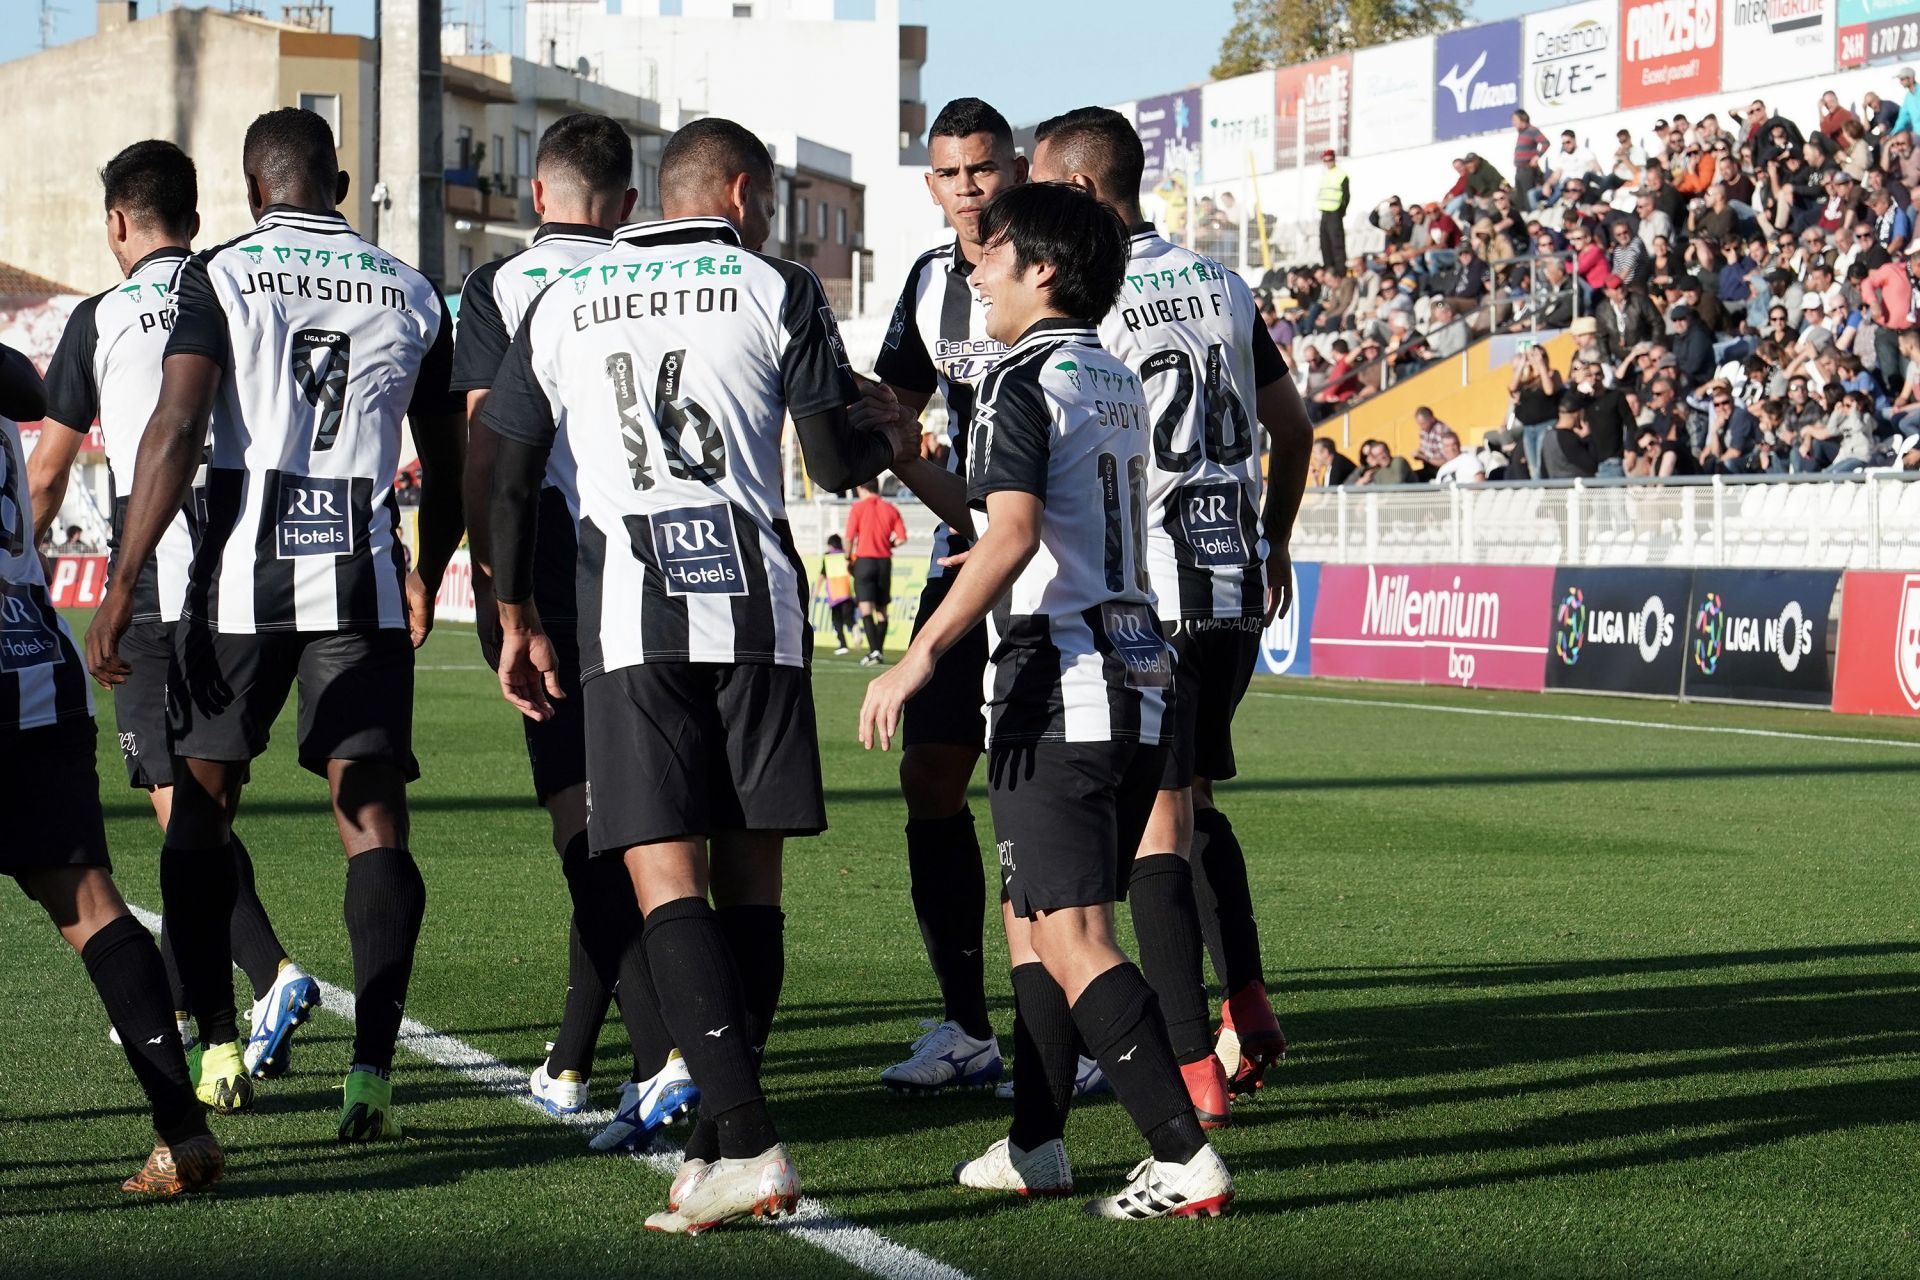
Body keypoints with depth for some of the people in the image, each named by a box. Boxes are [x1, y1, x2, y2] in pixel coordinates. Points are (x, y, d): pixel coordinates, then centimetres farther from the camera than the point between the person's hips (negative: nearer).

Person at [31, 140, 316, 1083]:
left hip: (155, 593, -5)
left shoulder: (103, 318, -1)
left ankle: (273, 974, -25)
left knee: (180, 803, -5)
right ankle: (167, 1006, 24)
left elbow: (45, 476, 6)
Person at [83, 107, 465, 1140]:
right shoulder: (411, 294, 11)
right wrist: (425, 578, 34)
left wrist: (123, 586, -10)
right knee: (373, 820, 0)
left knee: (201, 806, 14)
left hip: (241, 577, -2)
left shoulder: (220, 275, 0)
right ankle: (371, 1068, -12)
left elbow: (175, 432, -11)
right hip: (361, 582, 2)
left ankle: (217, 1051, 16)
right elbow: (449, 471, 17)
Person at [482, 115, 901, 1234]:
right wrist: (897, 446, 27)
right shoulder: (778, 293, 7)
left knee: (666, 877, -6)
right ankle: (722, 1140, 9)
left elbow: (509, 478, 11)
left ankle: (747, 1142, -19)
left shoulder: (560, 308, 15)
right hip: (756, 606, 0)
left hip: (629, 619, 0)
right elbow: (837, 467, 5)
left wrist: (519, 621, 20)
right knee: (749, 877, 9)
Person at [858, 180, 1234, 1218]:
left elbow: (1012, 533, -23)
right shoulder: (1118, 382, 17)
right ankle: (1034, 1147, 23)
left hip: (1059, 686, -9)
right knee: (1030, 917, 18)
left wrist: (920, 656, -24)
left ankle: (1185, 1159, -15)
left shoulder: (1023, 382, -10)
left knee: (1071, 938, -9)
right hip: (1137, 668, 9)